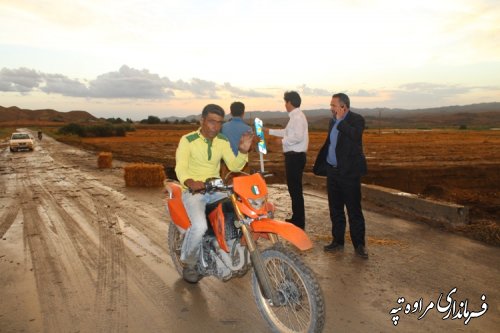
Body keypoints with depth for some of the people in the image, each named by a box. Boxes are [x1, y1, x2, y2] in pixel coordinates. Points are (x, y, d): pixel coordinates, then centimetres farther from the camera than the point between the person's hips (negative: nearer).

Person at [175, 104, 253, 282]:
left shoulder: (223, 141, 5)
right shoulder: (188, 140, -10)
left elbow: (234, 166, -3)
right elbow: (180, 167, -21)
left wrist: (243, 151, -21)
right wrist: (190, 182, -42)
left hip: (215, 189, 5)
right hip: (193, 190, -5)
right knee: (200, 226, -31)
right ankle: (188, 263, -2)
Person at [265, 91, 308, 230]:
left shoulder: (298, 117, -15)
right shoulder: (295, 116, 16)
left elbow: (298, 137, -27)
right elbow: (287, 132, 29)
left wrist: (283, 141, -12)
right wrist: (269, 131, 34)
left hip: (295, 156, -10)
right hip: (293, 156, 10)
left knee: (295, 188, -5)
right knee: (293, 187, 16)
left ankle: (299, 222, 3)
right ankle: (296, 218, 26)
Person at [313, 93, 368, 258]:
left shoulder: (357, 120, -8)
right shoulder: (333, 121, 14)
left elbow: (355, 136, -28)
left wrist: (340, 120, -20)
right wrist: (321, 166, 17)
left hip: (349, 172, -7)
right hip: (332, 171, 7)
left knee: (354, 210, -1)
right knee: (335, 209, 13)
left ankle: (359, 245, 9)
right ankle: (338, 241, 24)